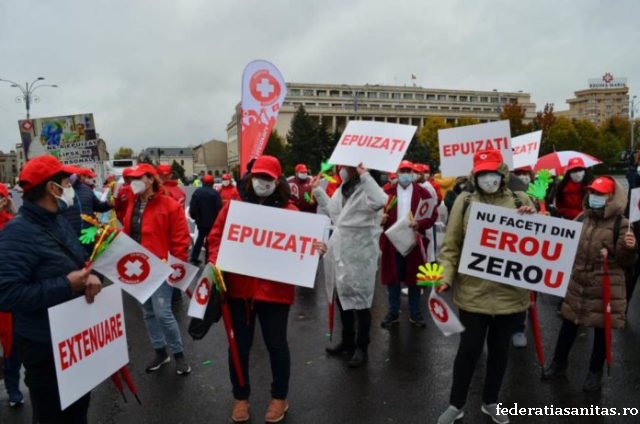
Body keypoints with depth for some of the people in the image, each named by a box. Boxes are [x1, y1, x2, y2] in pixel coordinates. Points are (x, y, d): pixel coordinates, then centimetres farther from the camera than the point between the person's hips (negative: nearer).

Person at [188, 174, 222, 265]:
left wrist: (194, 216, 12)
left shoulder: (197, 192, 0)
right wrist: (218, 218, 3)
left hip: (200, 220, 4)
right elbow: (219, 207, -13)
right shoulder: (215, 193, -12)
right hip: (212, 220, -4)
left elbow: (192, 206, -1)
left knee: (200, 237, 15)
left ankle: (194, 258, 12)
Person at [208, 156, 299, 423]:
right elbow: (216, 236, 5)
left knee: (276, 344, 13)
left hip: (274, 290, -2)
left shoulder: (289, 211, -2)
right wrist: (216, 264, -9)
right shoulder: (234, 207, 3)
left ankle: (279, 397, 34)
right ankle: (240, 397, 36)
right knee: (240, 344, 15)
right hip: (238, 288, 2)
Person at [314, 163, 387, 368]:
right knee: (342, 297, 19)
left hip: (359, 254, -9)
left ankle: (361, 348, 17)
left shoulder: (366, 190, -15)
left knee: (360, 300, 2)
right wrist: (317, 190, 22)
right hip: (340, 251, 9)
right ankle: (348, 341, 35)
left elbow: (380, 201, -38)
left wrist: (365, 175, -32)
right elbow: (332, 210, 25)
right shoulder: (342, 189, 12)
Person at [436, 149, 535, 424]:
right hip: (473, 291, -2)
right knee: (469, 348, 6)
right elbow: (451, 244, -2)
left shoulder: (520, 201, 4)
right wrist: (446, 276, -14)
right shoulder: (465, 201, -2)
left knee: (499, 348, 17)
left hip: (510, 292, 2)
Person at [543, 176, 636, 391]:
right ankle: (559, 363, 30)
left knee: (600, 329, 9)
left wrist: (629, 248, -30)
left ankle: (595, 372, 27)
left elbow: (625, 262, -10)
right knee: (568, 324, 14)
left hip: (606, 288, -4)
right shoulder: (582, 218, 3)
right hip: (577, 283, 5)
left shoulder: (621, 224, -10)